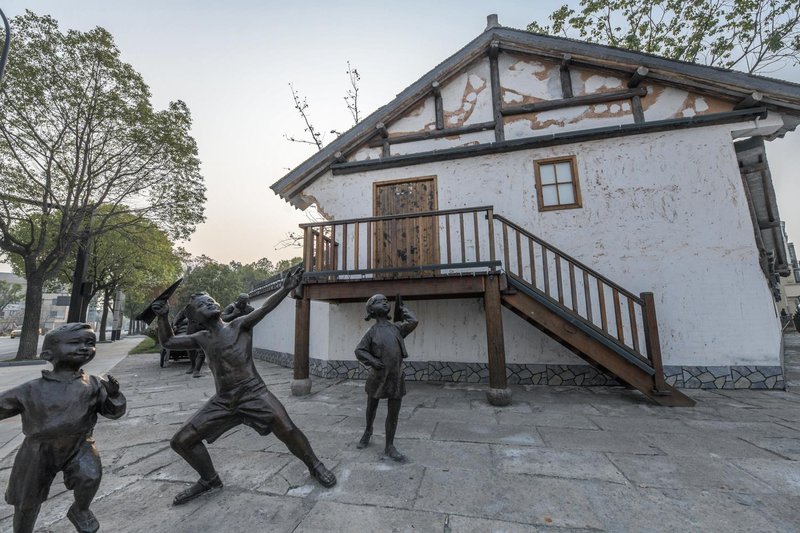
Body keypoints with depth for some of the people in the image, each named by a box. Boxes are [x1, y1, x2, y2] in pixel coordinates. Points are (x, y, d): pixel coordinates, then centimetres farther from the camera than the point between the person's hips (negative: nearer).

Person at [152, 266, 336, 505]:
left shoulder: (239, 325, -3)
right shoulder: (202, 339, 12)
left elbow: (264, 308, -18)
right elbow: (168, 341, 23)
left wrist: (285, 288, -33)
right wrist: (162, 316, 6)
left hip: (253, 393, -6)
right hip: (222, 401, 6)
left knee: (287, 430, -19)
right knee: (181, 441, 9)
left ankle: (315, 465, 7)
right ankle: (209, 480, 34)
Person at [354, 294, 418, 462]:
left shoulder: (396, 327, 5)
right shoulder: (372, 332, -3)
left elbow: (413, 322, -9)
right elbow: (359, 351, -5)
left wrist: (402, 308, 5)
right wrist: (372, 360, -22)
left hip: (396, 377, 2)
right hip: (378, 376, -2)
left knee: (394, 413, 5)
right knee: (371, 408, 19)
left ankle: (389, 447, 20)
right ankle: (368, 431, 46)